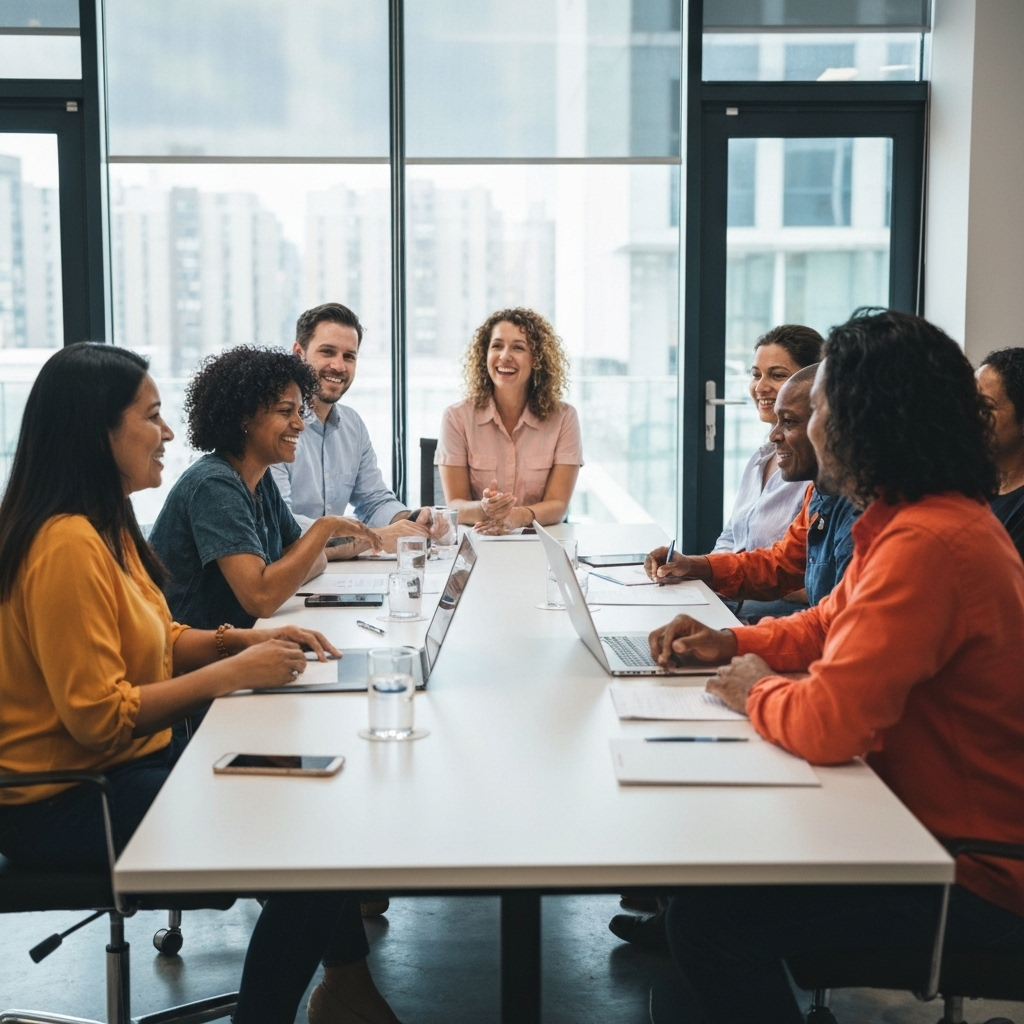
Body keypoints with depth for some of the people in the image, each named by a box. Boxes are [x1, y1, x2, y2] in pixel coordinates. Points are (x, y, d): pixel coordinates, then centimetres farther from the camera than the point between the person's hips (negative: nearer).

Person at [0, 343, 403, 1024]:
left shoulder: (106, 526, 9)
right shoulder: (66, 546, -23)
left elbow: (157, 639, 17)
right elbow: (98, 716, -25)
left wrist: (246, 640, 0)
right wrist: (232, 673, -20)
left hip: (128, 762, 10)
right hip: (67, 806, -10)